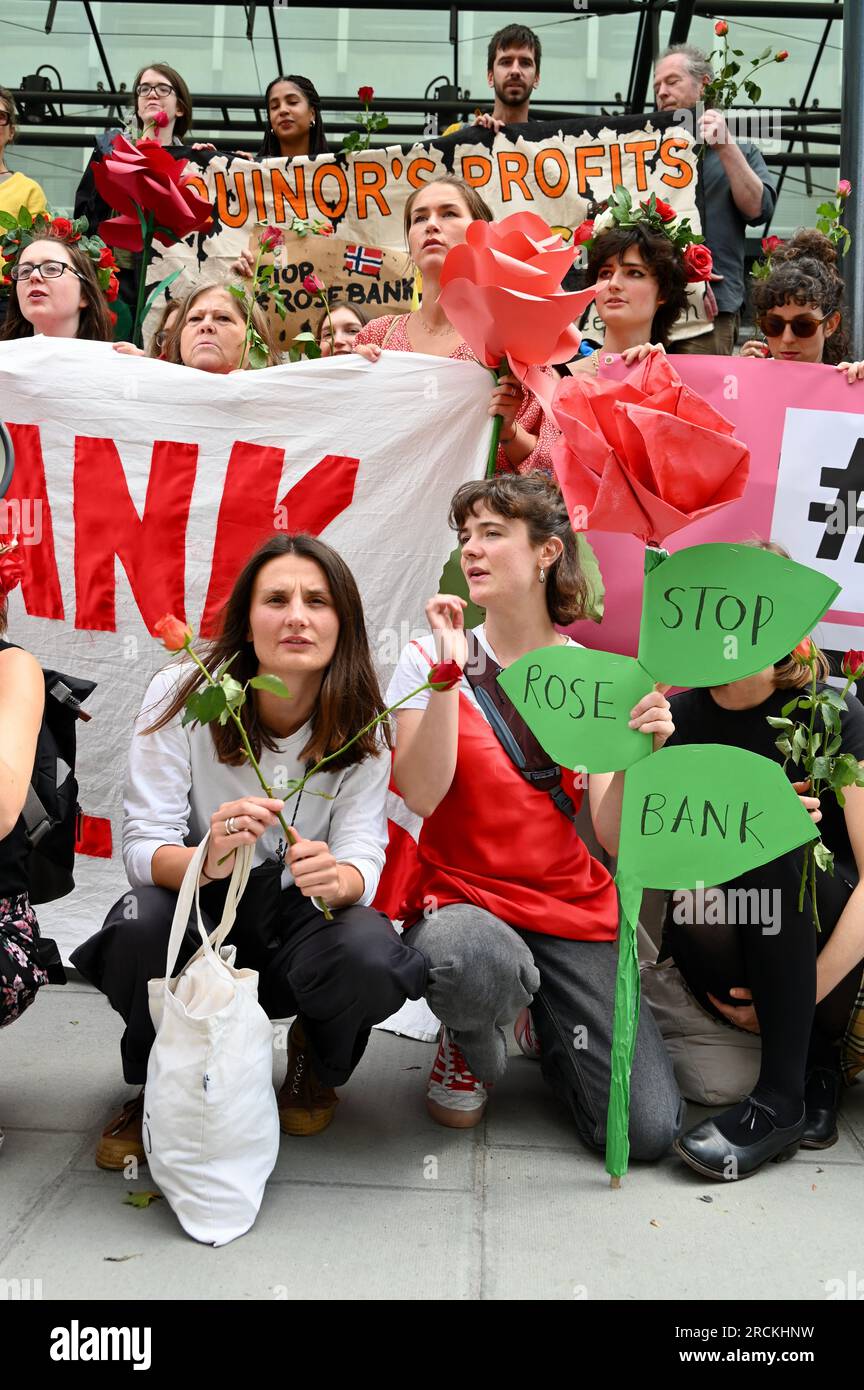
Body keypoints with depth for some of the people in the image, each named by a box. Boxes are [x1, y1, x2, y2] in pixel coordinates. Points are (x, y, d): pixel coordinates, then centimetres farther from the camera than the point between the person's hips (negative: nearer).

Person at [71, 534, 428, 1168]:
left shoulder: (362, 723, -11)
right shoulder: (180, 694, -16)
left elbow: (363, 855, -15)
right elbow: (143, 845, -19)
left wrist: (336, 877, -42)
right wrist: (207, 860, -44)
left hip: (300, 923, 1)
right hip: (199, 909, 0)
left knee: (370, 958, -32)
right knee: (138, 925, -34)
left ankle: (317, 1065, 8)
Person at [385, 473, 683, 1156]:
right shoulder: (434, 659, -3)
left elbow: (613, 839, -6)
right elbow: (421, 795, -17)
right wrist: (448, 671, -23)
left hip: (574, 909, 2)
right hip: (462, 898, -1)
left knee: (648, 1131, -10)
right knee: (474, 959, -40)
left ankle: (550, 1029, 23)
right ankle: (471, 1049, -1)